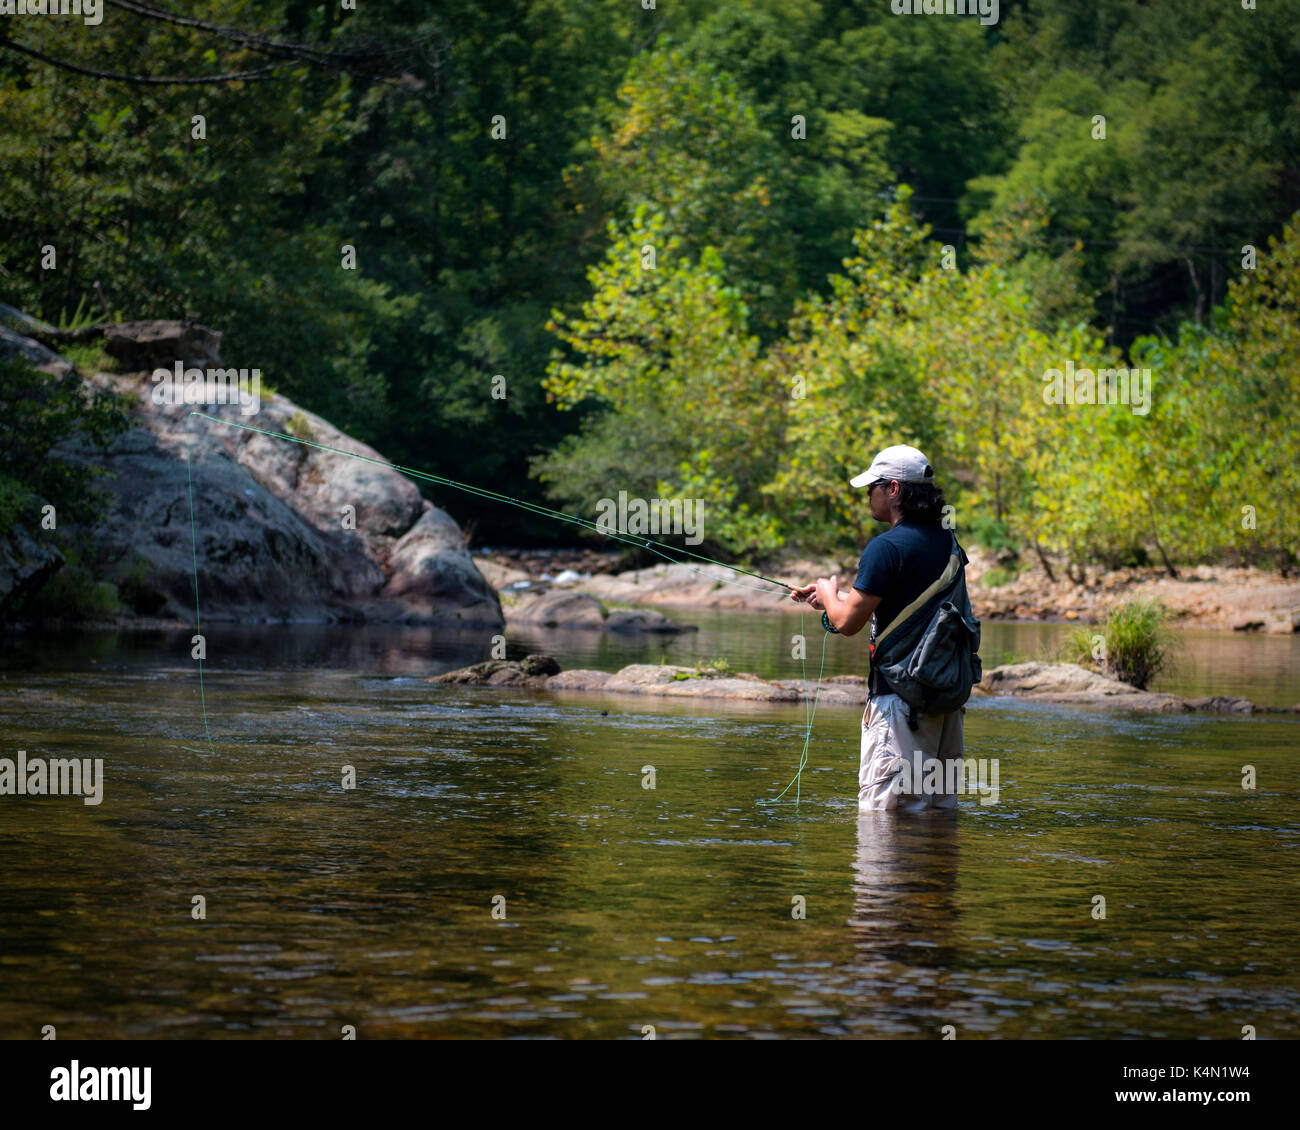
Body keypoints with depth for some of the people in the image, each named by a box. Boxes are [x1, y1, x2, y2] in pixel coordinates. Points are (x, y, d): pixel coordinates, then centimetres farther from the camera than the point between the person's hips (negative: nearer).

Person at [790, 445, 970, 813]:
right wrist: (834, 598, 29)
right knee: (939, 807, 13)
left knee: (884, 815, -6)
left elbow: (848, 623, -13)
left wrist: (829, 593, 9)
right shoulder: (947, 542, 12)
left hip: (900, 698, -9)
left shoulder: (886, 547, -15)